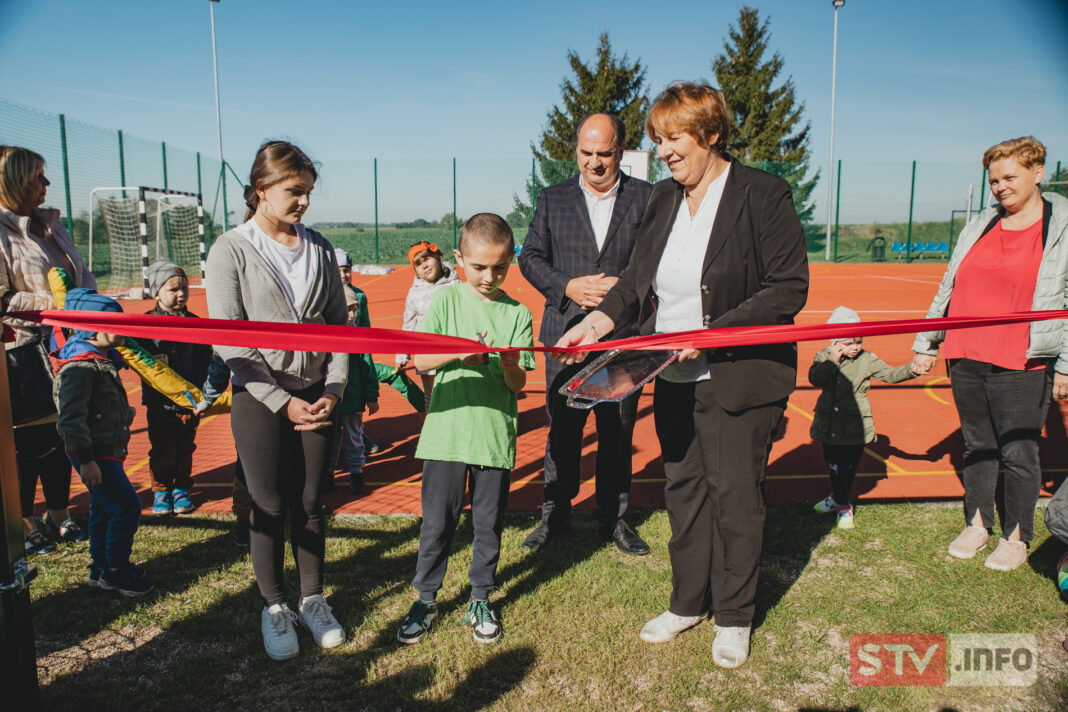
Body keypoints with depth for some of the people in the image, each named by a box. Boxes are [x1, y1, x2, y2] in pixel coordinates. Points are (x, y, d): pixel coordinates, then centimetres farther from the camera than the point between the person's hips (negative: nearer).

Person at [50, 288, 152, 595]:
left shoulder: (102, 359, 12)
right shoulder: (79, 367, -21)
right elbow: (71, 417, -25)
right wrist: (85, 459, -26)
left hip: (106, 451, 11)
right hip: (94, 455, -11)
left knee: (103, 510, 18)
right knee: (126, 507, -8)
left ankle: (101, 569, 31)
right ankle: (115, 572, 6)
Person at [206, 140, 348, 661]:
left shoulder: (318, 248, 7)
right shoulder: (231, 251, -5)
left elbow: (339, 324, 8)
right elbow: (230, 343, -9)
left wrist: (333, 389, -4)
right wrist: (282, 401, -13)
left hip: (318, 395, 3)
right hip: (260, 397, -3)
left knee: (310, 504, 11)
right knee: (270, 508, 6)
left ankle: (312, 599, 28)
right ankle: (274, 607, 26)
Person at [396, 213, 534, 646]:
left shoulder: (517, 314, 2)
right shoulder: (445, 300, 1)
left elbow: (518, 385, -2)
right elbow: (420, 361, -5)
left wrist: (509, 365, -23)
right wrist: (458, 352, -21)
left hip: (496, 436, 1)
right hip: (446, 432, -1)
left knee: (489, 522, 11)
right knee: (437, 521, 7)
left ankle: (481, 599, 30)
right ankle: (426, 597, 27)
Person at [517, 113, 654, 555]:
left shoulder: (647, 198, 3)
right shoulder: (552, 199, 7)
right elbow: (530, 257, 6)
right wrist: (567, 287, -10)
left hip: (624, 336, 0)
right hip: (566, 334, 1)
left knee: (618, 433, 10)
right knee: (562, 431, 9)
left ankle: (613, 518, 27)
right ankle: (555, 514, 26)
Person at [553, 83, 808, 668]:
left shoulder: (763, 194, -11)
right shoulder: (662, 198, 8)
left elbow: (788, 289, -14)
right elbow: (637, 277, 14)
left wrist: (707, 334, -21)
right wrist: (600, 319, -4)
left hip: (739, 377, -6)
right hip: (673, 379, 6)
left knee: (734, 493, 5)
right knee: (682, 488, 14)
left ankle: (733, 617, 26)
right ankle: (688, 603, 33)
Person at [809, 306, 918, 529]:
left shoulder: (867, 360, -1)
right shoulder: (824, 356, -1)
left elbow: (891, 375, -3)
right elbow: (814, 378, -16)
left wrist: (912, 369, -18)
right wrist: (833, 361, -23)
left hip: (855, 427, -1)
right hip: (829, 425, 1)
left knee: (848, 468, 7)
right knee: (834, 467, 14)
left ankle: (841, 502, 26)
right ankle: (838, 497, 35)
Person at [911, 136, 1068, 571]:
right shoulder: (979, 226, 12)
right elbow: (947, 291, 16)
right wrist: (926, 344, 14)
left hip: (1022, 367, -4)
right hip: (966, 359, 4)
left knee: (1018, 453, 4)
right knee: (977, 447, 13)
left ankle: (1016, 538, 21)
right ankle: (977, 524, 28)